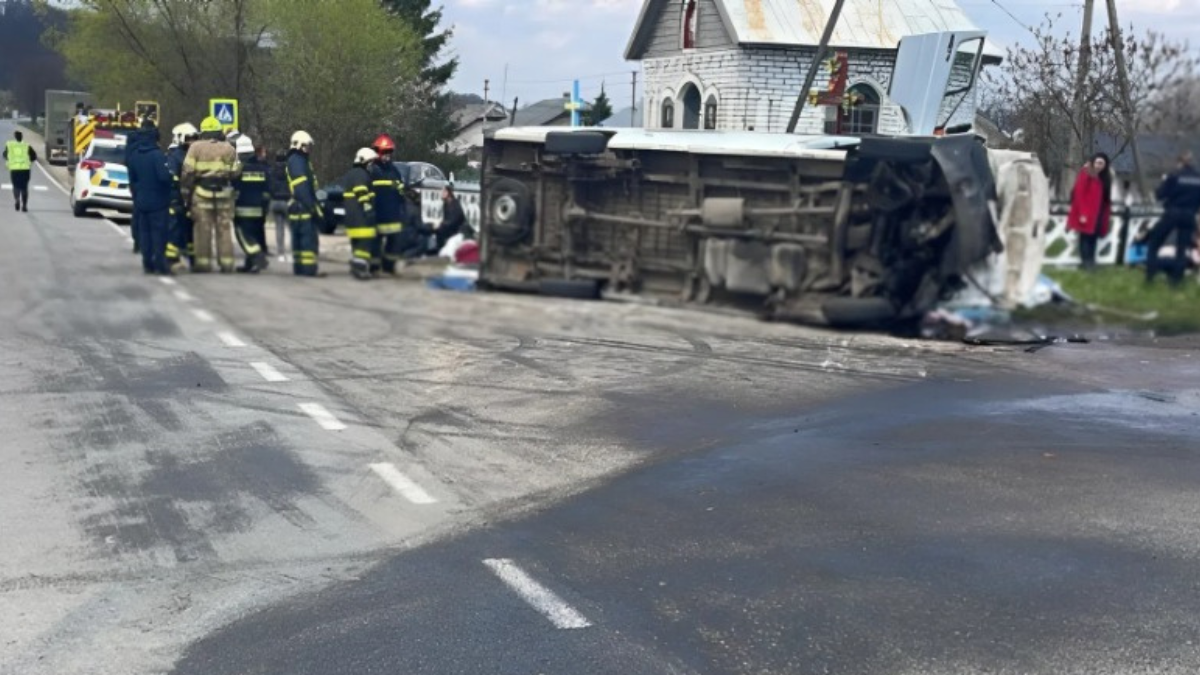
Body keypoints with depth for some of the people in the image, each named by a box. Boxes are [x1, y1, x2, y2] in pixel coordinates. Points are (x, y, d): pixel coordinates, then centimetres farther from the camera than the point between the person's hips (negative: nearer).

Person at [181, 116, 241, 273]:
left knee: (203, 229, 3)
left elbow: (188, 172, -3)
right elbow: (235, 172, 2)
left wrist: (186, 192, 4)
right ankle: (226, 263, 5)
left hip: (201, 193, -2)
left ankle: (203, 262, 4)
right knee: (224, 229, 6)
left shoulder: (196, 147, 0)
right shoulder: (229, 149, 6)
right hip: (224, 194, 2)